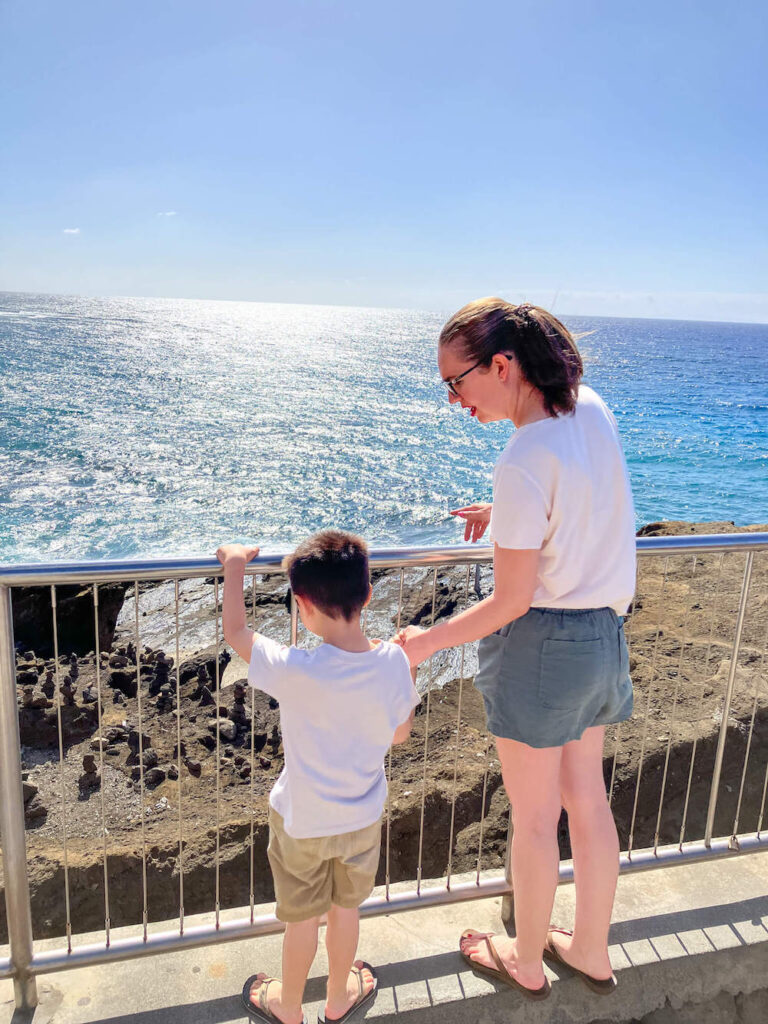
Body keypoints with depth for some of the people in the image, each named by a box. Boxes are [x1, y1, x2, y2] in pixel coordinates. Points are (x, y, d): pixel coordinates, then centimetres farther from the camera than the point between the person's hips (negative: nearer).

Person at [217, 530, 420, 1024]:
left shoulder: (294, 671, -32)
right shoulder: (393, 661, -21)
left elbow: (235, 631, -16)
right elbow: (399, 733, -5)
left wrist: (234, 566, -5)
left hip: (303, 821, -3)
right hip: (363, 817, 3)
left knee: (302, 918, 21)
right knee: (346, 908, 26)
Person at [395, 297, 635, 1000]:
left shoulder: (524, 462, -26)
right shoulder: (593, 409, -2)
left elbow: (511, 602, -21)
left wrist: (428, 642, -8)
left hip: (542, 643, -8)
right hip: (604, 633, 8)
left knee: (533, 817, 13)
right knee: (587, 798, 23)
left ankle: (526, 963, 38)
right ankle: (591, 952, 43)